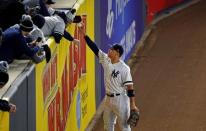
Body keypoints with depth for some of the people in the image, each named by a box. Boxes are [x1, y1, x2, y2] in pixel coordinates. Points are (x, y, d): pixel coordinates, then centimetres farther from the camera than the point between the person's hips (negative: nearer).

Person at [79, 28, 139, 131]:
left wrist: (132, 105, -19)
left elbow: (129, 87, -17)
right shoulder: (106, 60, 1)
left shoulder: (124, 68, -17)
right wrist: (83, 33, -4)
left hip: (120, 99, -7)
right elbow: (94, 47, 0)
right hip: (108, 98, 7)